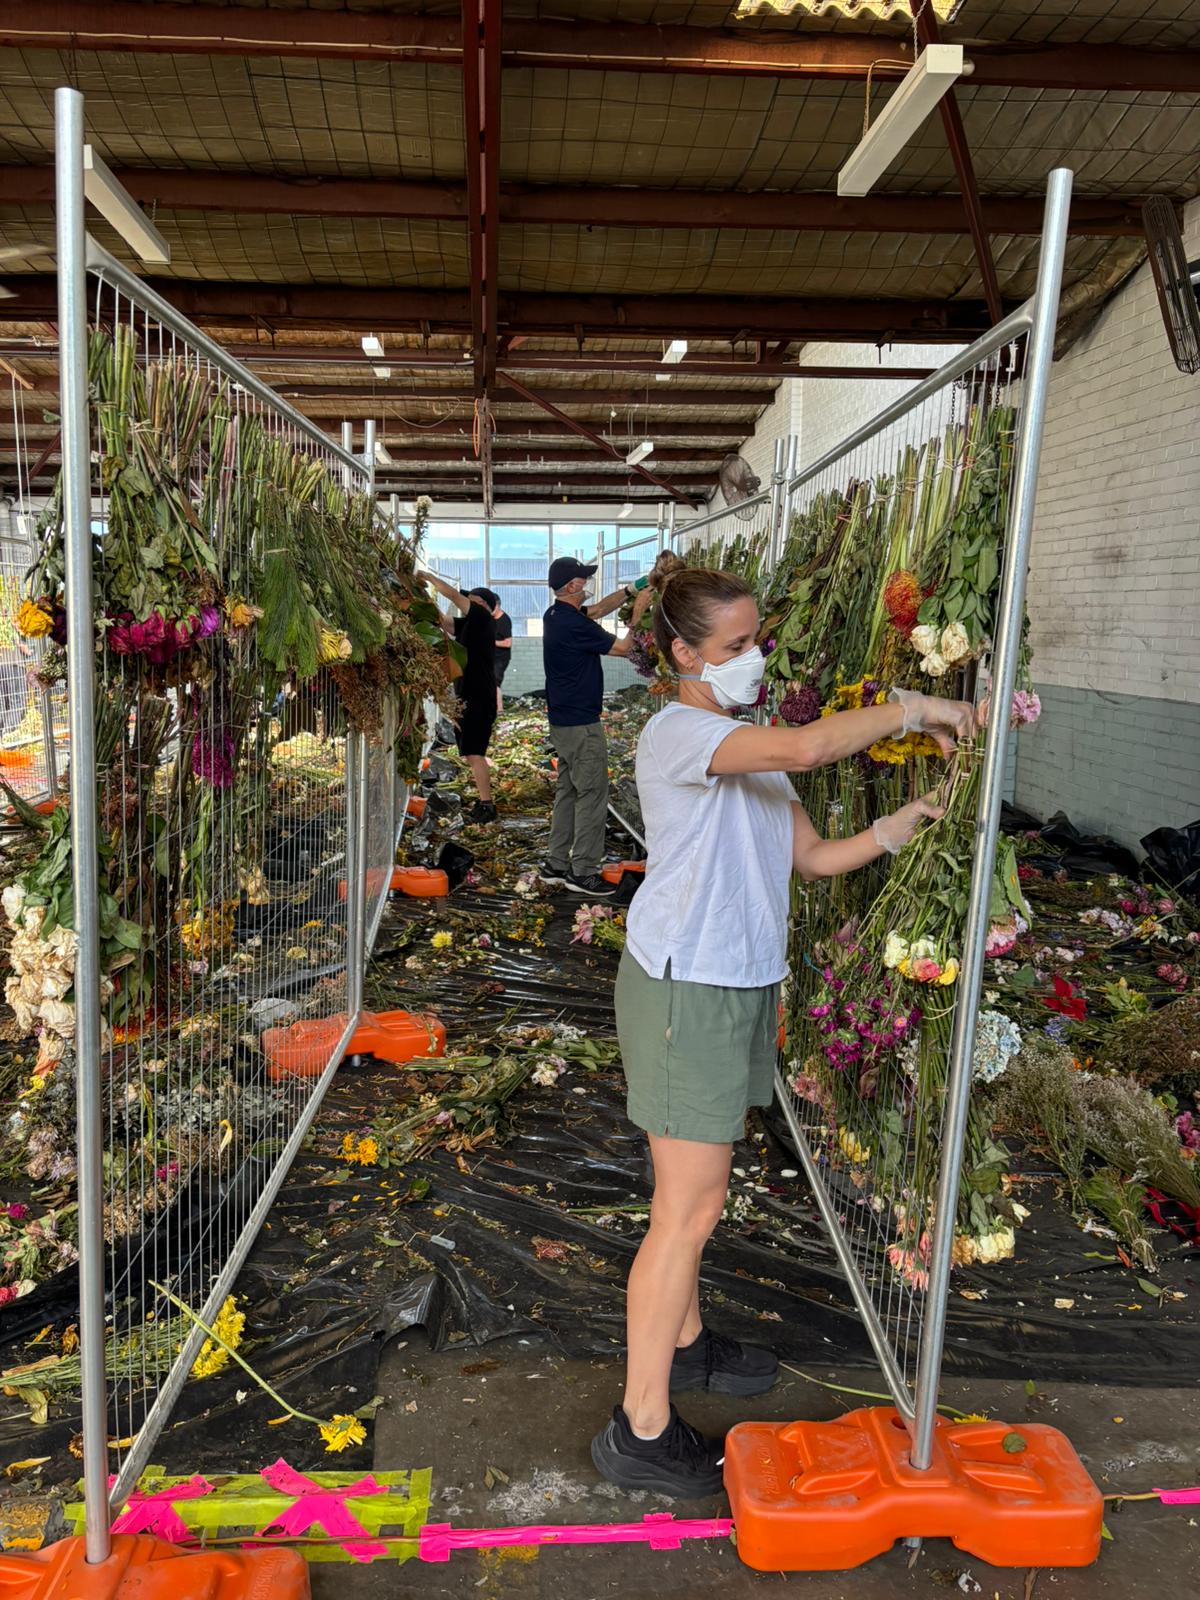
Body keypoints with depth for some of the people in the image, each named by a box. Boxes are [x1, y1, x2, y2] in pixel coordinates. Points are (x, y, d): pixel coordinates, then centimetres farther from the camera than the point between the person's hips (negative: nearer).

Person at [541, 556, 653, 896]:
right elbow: (622, 647, -10)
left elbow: (598, 610, 23)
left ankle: (555, 864, 21)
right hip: (582, 724, -10)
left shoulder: (555, 615, 7)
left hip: (562, 722, 10)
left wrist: (630, 592, 15)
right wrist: (639, 612, 0)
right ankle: (582, 871, 1)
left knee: (567, 791, 16)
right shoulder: (574, 625, -22)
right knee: (593, 794, -3)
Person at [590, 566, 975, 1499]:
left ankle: (682, 1343, 41)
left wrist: (890, 832, -4)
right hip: (684, 989, -9)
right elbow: (807, 748, -34)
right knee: (690, 1208, -3)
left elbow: (810, 858, 11)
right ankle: (641, 1431, 10)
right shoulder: (678, 734, -17)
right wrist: (908, 709, -20)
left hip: (743, 985, 9)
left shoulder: (751, 747, 13)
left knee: (699, 1191, 21)